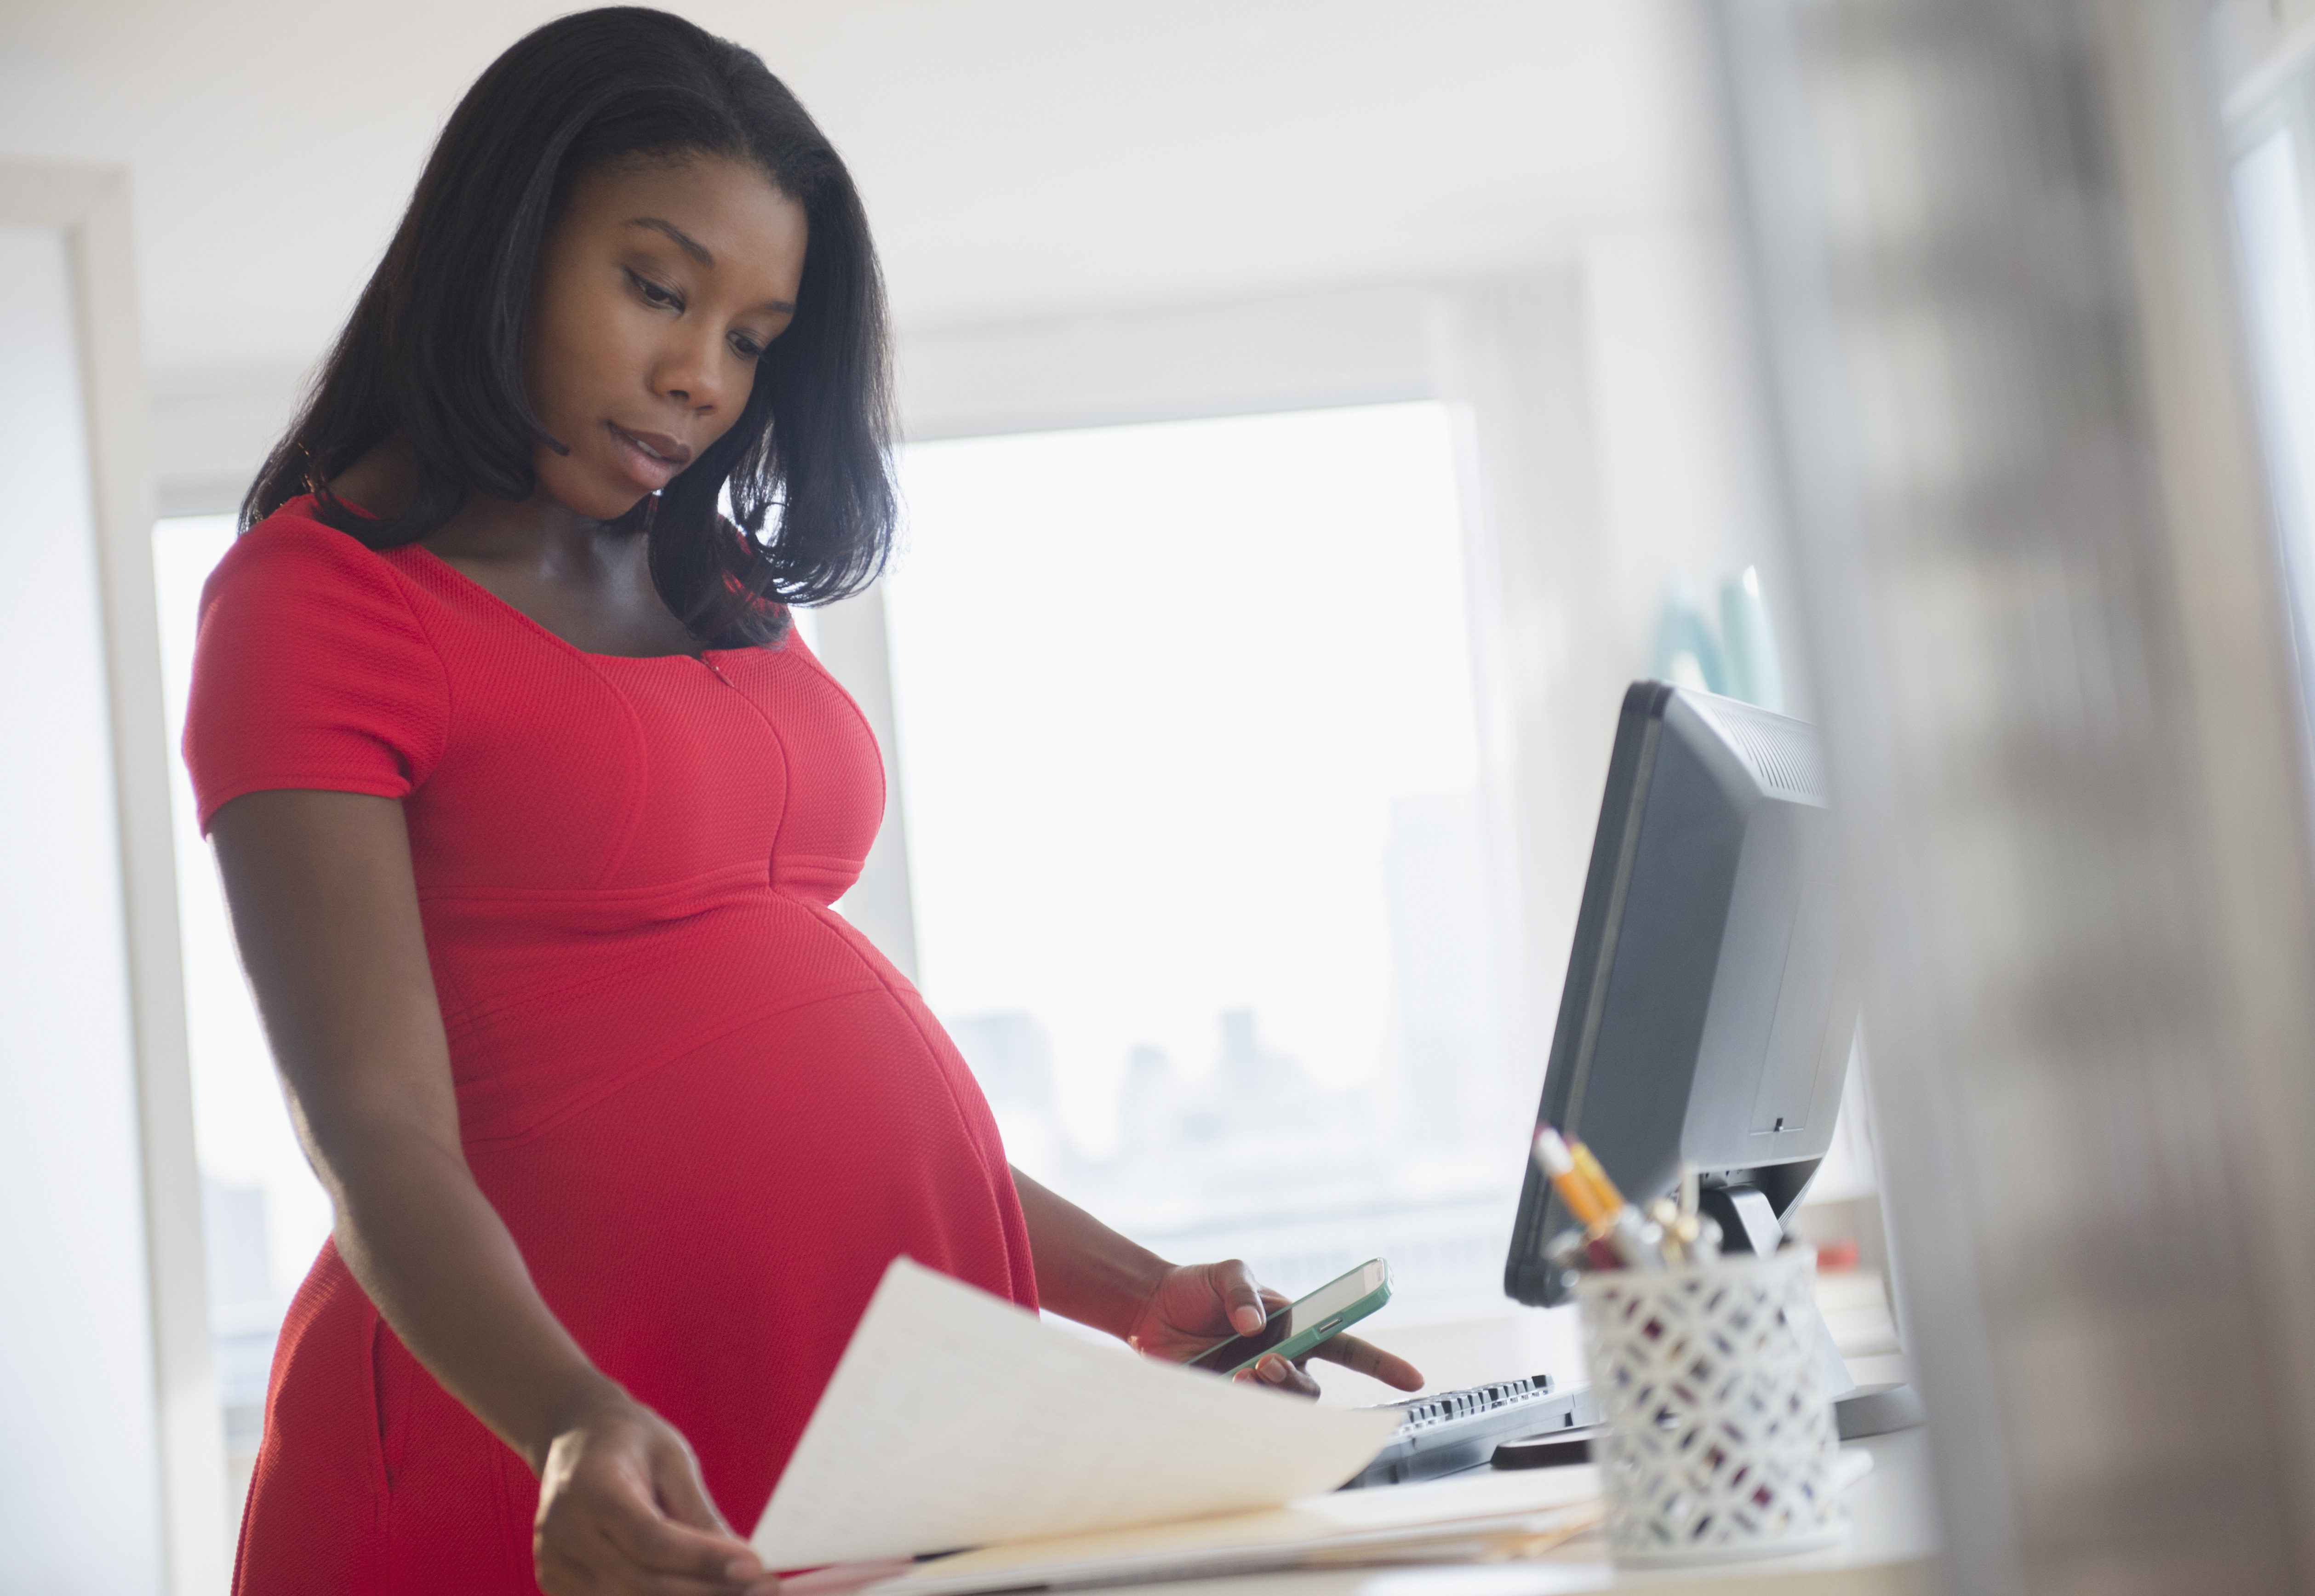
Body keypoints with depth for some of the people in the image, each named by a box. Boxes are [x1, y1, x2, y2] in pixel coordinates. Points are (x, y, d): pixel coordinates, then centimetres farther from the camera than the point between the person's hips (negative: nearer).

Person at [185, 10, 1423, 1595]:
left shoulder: (720, 595, 15)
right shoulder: (315, 596, -5)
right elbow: (378, 1135, -15)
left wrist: (1141, 1301, 9)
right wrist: (573, 1427, -31)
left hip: (900, 1405, 6)